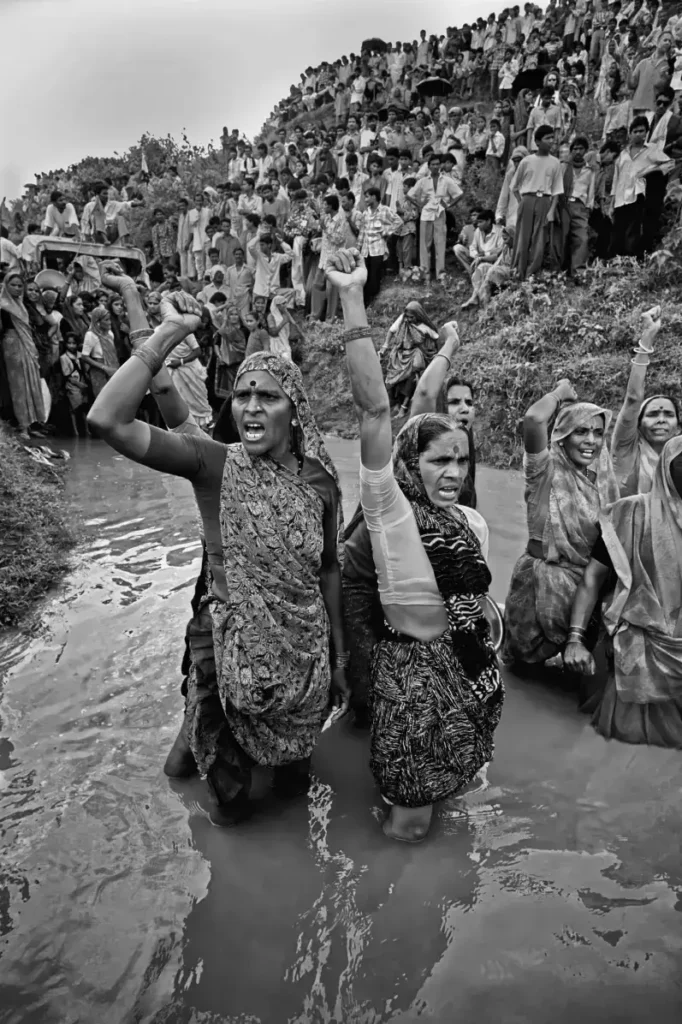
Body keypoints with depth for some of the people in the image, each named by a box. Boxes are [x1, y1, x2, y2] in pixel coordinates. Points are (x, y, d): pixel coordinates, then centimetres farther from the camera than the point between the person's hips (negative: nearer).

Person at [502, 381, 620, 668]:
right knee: (529, 654, 9)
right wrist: (561, 393, -19)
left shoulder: (601, 472, 1)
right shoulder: (546, 469, -16)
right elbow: (534, 419, -36)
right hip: (545, 578, -6)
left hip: (588, 579, 6)